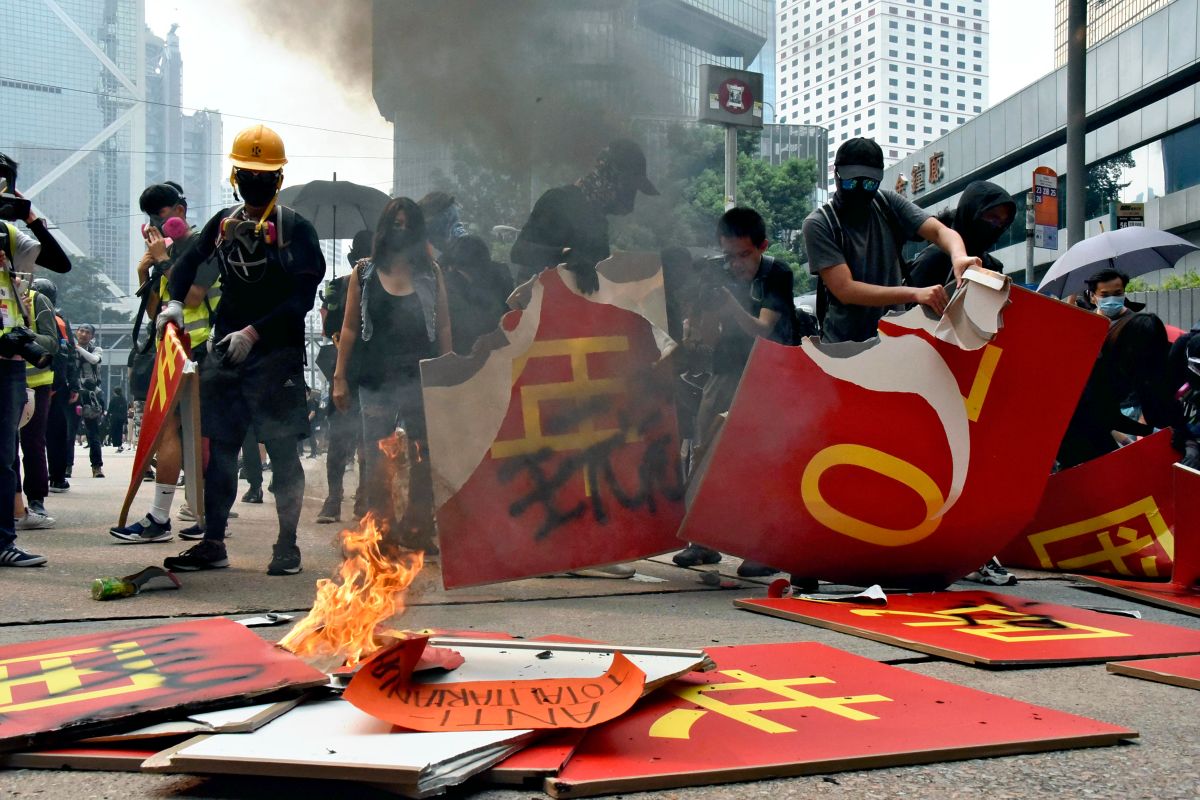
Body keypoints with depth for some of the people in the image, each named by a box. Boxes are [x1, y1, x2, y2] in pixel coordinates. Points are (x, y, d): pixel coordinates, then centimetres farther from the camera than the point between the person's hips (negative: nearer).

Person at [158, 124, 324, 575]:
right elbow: (189, 261, 21)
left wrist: (254, 332, -16)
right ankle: (213, 543, 15)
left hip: (277, 355, -5)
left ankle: (287, 546, 8)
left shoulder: (295, 228, -3)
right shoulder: (223, 223, 12)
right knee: (219, 448, 8)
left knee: (282, 452, 0)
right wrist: (174, 302, 2)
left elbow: (302, 297, -10)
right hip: (225, 352, 5)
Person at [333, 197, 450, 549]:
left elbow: (443, 326, 8)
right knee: (377, 460, 0)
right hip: (376, 381, 0)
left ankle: (418, 530, 8)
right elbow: (349, 327, 7)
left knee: (422, 460, 0)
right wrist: (340, 377, 2)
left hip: (420, 378, 0)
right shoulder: (364, 273, 9)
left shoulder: (430, 273, 10)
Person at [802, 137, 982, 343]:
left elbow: (940, 231, -7)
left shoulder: (888, 203, 3)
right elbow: (845, 289, -18)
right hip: (844, 344, -3)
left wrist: (959, 256, -31)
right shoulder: (818, 224, -10)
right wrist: (914, 294, -28)